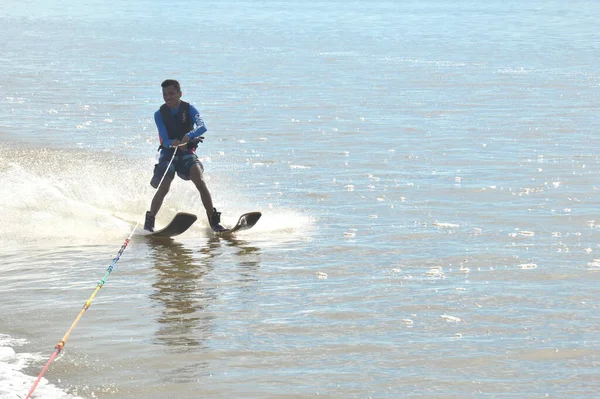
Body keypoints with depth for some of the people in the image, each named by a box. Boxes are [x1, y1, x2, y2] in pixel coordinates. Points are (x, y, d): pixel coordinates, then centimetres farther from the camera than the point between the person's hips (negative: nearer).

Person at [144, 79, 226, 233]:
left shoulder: (189, 109, -3)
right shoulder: (159, 114, -2)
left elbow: (202, 127, -22)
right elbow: (165, 141, -13)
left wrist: (189, 135, -43)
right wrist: (174, 143, -37)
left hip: (187, 153, 0)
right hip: (168, 153, 0)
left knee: (201, 183, -21)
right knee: (163, 188, -19)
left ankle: (214, 221, -15)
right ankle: (149, 221, -5)